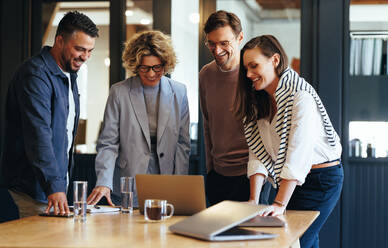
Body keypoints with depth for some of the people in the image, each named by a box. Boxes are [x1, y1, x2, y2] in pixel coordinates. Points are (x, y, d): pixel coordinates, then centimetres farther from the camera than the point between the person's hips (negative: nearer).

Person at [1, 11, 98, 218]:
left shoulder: (68, 74, 14)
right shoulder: (35, 74, -17)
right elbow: (38, 134, -27)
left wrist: (61, 181, 15)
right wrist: (54, 185, -35)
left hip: (57, 178, 9)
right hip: (36, 184, -9)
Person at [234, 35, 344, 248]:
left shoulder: (300, 95, -19)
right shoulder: (258, 102, 6)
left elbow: (298, 154, -26)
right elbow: (258, 154, -1)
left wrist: (280, 204, -31)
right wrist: (254, 200, -13)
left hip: (321, 177, -7)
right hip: (291, 180, 7)